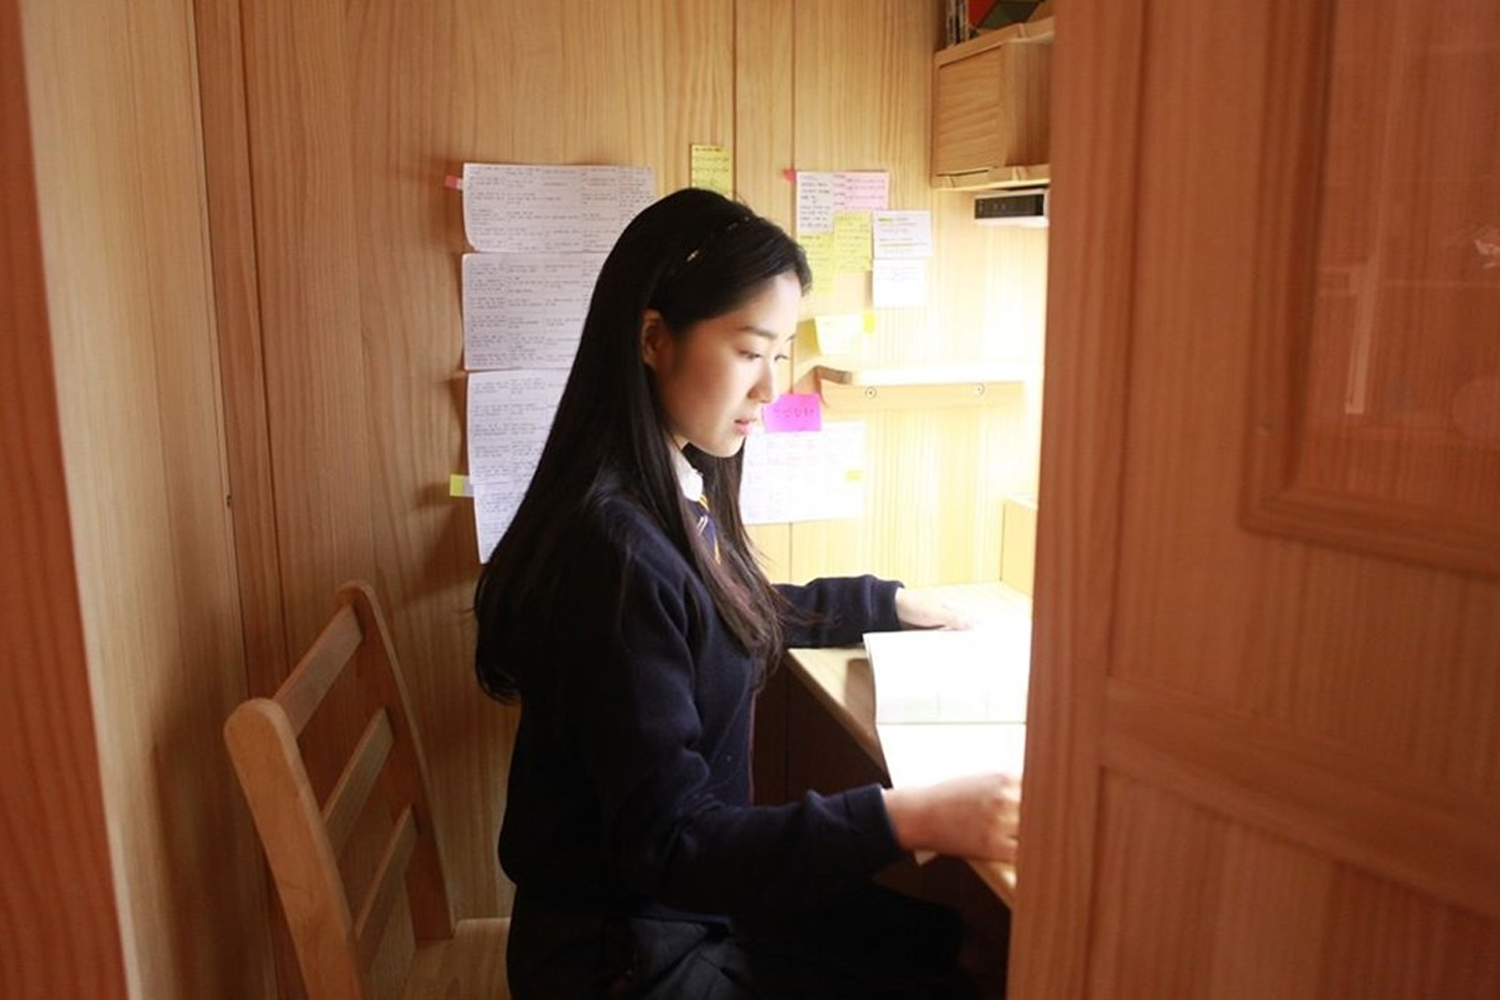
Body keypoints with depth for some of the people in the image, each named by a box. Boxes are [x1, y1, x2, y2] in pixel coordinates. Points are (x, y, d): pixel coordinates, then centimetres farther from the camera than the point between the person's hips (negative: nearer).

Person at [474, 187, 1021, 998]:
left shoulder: (678, 495, -2)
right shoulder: (615, 550, -29)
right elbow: (665, 840, -27)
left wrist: (889, 604, 22)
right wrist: (913, 819, -34)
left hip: (693, 900, 8)